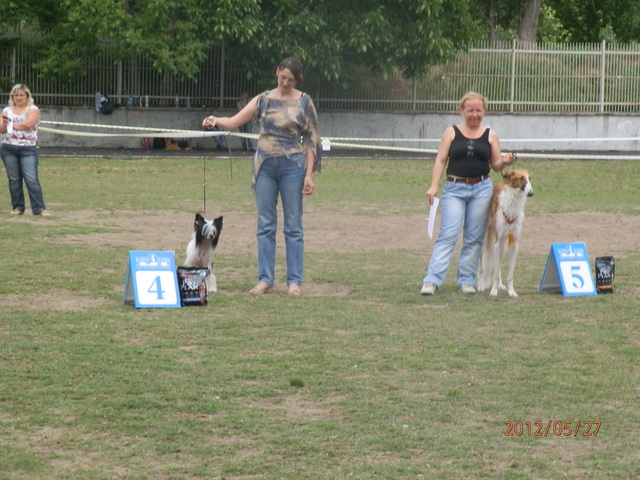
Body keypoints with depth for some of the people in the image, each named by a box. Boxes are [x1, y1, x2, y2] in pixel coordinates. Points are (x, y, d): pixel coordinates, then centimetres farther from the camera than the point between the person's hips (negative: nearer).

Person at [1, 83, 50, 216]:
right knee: (14, 179, 6)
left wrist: (11, 124, -4)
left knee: (32, 179, -10)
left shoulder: (33, 110, 1)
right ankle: (18, 207, 14)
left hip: (28, 150, -4)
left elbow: (28, 124, -16)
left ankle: (39, 209, -10)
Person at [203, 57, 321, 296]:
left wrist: (309, 174, -6)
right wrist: (216, 121, -21)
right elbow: (235, 121, 1)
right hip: (265, 165, 2)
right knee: (265, 225, 4)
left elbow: (312, 139, 1)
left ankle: (294, 281, 5)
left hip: (292, 165, -2)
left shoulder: (304, 103, 1)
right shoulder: (263, 100, 6)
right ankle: (265, 279, 10)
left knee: (293, 226, 0)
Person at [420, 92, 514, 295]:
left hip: (482, 189, 2)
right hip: (455, 189, -2)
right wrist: (434, 186, -7)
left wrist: (505, 162, -11)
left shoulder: (490, 135, 9)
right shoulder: (451, 133, 6)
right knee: (447, 235, -10)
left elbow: (495, 165, 12)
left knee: (474, 238, 3)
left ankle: (466, 280, 11)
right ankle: (432, 280, -15)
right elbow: (440, 160, 3)